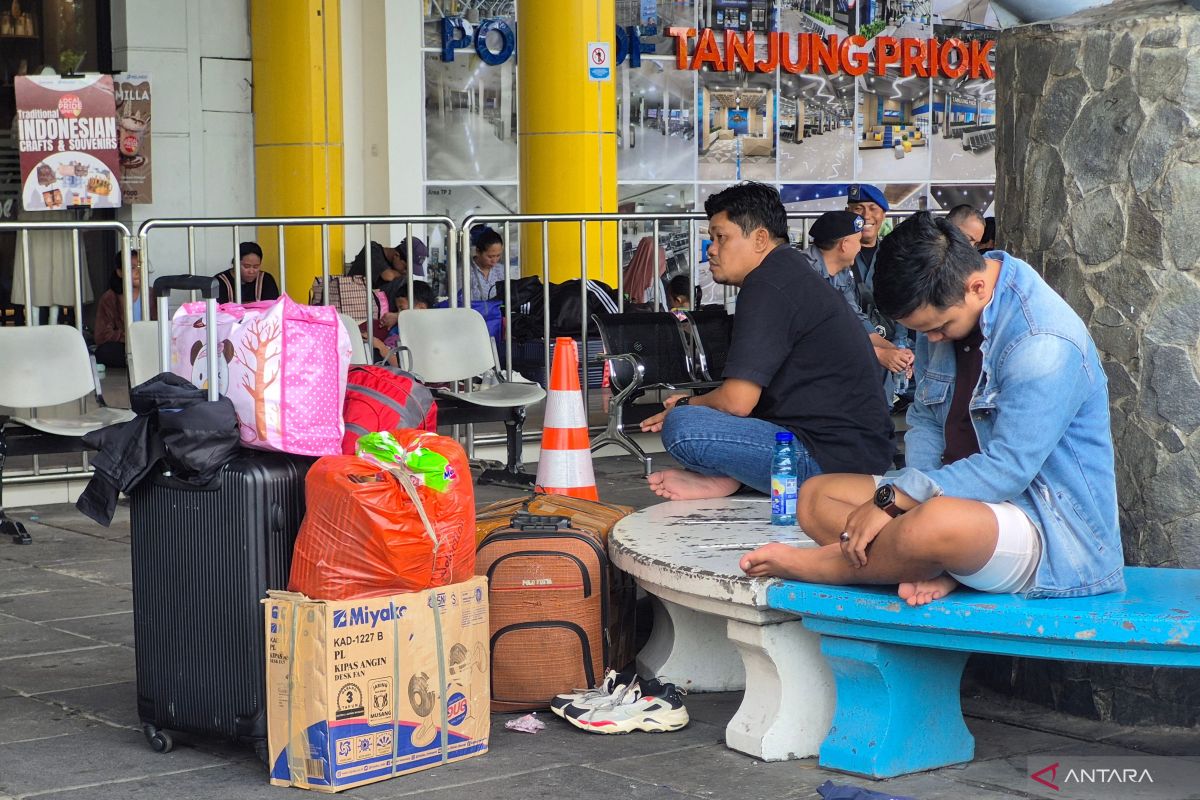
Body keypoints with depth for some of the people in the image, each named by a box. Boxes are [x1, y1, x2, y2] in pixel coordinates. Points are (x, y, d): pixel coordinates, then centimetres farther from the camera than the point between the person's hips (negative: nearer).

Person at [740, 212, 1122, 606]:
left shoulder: (1045, 343, -23)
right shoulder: (942, 312, 6)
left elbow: (1008, 469, -25)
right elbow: (925, 419, 14)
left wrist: (893, 499, -24)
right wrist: (913, 489, -8)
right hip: (965, 494, 9)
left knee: (940, 521, -41)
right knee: (815, 496, -1)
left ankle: (814, 565, -14)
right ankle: (938, 570, -22)